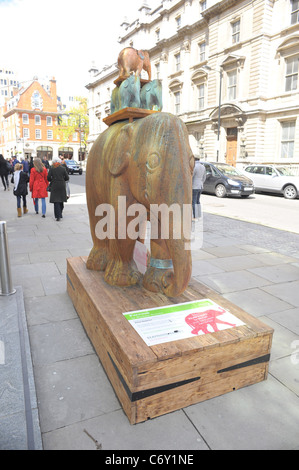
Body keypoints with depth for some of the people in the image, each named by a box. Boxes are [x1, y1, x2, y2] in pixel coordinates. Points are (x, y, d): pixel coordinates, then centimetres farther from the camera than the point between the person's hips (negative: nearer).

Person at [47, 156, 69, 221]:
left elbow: (48, 178, -6)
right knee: (61, 200, 15)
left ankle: (58, 216, -10)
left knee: (56, 201, -2)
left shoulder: (51, 169, -4)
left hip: (54, 186, -2)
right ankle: (60, 214, 26)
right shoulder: (63, 168, 0)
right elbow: (67, 178, -1)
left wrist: (52, 180, 14)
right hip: (62, 186, 2)